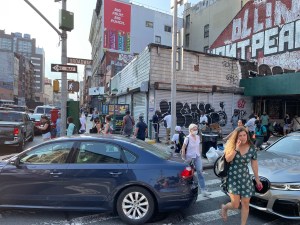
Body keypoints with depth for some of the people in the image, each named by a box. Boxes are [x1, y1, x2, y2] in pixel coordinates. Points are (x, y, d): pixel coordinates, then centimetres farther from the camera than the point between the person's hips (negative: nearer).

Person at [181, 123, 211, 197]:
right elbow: (183, 148, -11)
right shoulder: (187, 138, -15)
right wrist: (184, 158, -9)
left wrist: (199, 154, 11)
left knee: (200, 172, -1)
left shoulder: (198, 137, 2)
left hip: (197, 157, 5)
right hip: (190, 157, -4)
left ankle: (203, 190, 3)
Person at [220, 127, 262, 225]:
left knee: (245, 204, 8)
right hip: (233, 178, -3)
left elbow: (254, 164, 7)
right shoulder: (232, 146, -7)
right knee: (235, 205, -6)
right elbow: (228, 159, -20)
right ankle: (224, 207, 28)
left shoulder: (252, 148, -2)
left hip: (246, 178, 3)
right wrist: (236, 149, -26)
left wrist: (257, 179, 11)